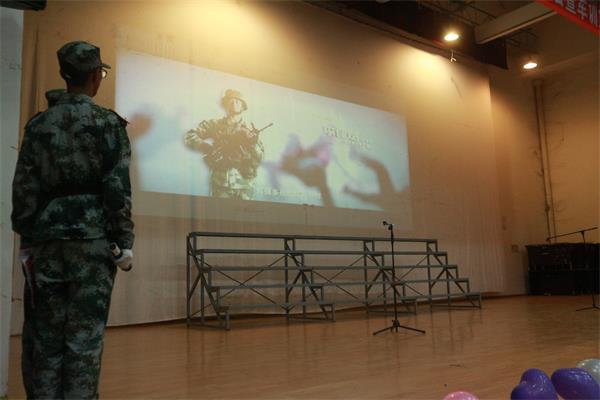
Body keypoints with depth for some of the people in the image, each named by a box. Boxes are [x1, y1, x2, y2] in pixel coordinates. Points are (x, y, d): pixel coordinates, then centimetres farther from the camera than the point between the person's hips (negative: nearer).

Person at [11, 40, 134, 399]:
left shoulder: (39, 124, 8)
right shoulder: (108, 123, -3)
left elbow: (24, 187, 6)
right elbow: (117, 188, -7)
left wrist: (26, 239, 12)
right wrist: (125, 242, -3)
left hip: (47, 238, 4)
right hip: (92, 238, -3)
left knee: (44, 334, 12)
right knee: (84, 336, 2)